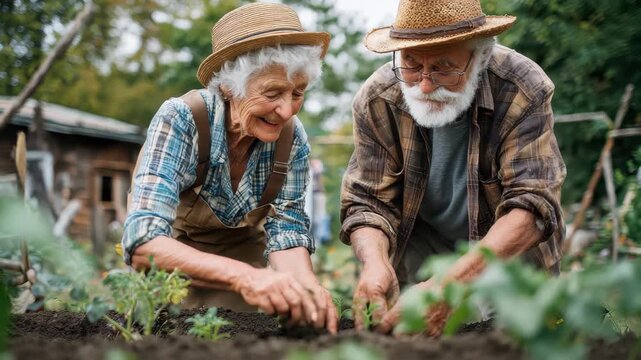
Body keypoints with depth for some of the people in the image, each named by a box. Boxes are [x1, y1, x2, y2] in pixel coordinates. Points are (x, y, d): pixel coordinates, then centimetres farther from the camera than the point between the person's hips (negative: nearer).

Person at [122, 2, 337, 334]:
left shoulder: (291, 137, -17)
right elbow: (143, 243, -39)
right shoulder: (180, 121, -30)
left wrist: (307, 286, -36)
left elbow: (286, 229, -14)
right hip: (172, 267, -2)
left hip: (244, 254, 3)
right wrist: (243, 276, -54)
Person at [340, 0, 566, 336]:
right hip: (422, 251, 1)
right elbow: (367, 203, -18)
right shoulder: (376, 100, -20)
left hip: (510, 252, -1)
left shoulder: (524, 92, -28)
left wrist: (449, 286, -49)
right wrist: (375, 263, -42)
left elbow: (532, 206, -35)